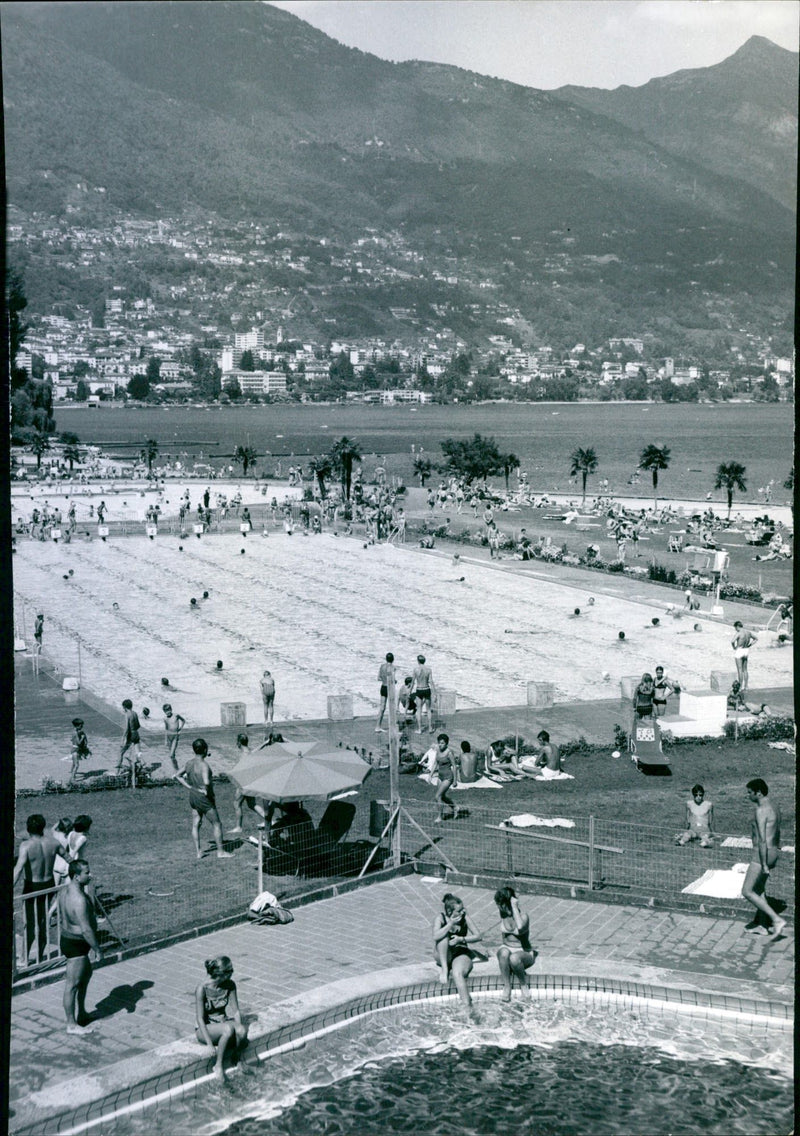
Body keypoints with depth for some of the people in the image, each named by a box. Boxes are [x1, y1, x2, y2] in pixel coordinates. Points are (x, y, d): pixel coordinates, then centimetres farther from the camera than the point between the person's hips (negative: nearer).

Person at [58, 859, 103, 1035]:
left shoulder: (64, 891, 1)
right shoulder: (79, 899, -30)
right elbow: (86, 929, -28)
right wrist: (97, 949, -17)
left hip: (66, 939, 10)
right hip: (76, 945, -10)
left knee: (86, 974, 27)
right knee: (73, 984, 3)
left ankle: (81, 1012, 41)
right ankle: (72, 1024, 17)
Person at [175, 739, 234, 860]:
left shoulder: (189, 762, 0)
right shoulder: (204, 765, -23)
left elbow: (178, 776, 10)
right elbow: (206, 782, -38)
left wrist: (190, 787, 7)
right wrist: (208, 790, -17)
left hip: (193, 796, 7)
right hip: (204, 798, -7)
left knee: (195, 824, 12)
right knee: (216, 824, 5)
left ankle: (198, 852, 15)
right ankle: (220, 852, 9)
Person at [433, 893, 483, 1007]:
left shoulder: (465, 917, -7)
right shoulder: (441, 917, -10)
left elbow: (478, 936, -7)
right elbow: (436, 936, -27)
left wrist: (461, 939, -20)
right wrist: (451, 924, -31)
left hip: (461, 953, -1)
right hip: (443, 955, 1)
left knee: (457, 974, -34)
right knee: (445, 934, -30)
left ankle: (468, 1006, -41)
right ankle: (444, 968, -23)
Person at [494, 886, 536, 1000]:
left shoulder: (523, 917, -19)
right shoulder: (502, 913, -2)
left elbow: (520, 927, -44)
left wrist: (514, 906, -35)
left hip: (524, 953, -4)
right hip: (507, 947, 4)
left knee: (514, 958, -40)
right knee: (503, 953, -35)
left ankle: (524, 984, -11)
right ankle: (506, 986, -22)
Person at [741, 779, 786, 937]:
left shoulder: (761, 811, -20)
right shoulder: (774, 808, 10)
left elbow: (762, 839, -24)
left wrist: (764, 865, -23)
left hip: (762, 854, -10)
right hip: (773, 852, 10)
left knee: (747, 892, -5)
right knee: (759, 889, 21)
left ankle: (777, 920, -9)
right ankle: (758, 924, 28)